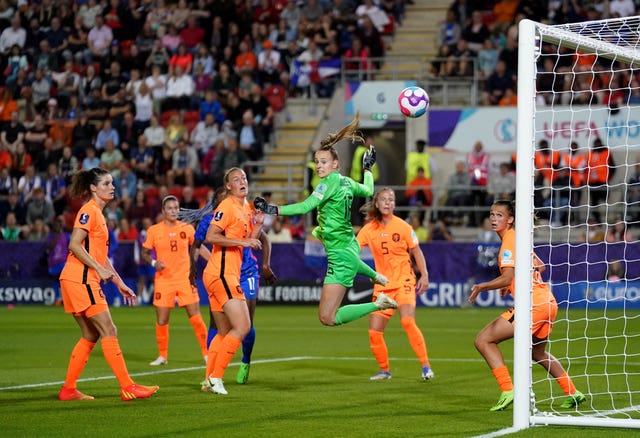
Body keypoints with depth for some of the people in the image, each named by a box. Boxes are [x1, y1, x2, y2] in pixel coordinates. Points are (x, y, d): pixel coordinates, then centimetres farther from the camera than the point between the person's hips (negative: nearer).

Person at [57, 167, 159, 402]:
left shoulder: (98, 213, 20)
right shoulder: (89, 211, -9)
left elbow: (101, 255, 23)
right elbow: (74, 245, -19)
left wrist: (120, 283, 21)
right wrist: (99, 269, -20)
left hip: (83, 281, 10)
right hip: (80, 279, -10)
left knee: (90, 335, 11)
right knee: (108, 331, -11)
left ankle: (68, 389, 13)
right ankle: (127, 387, -12)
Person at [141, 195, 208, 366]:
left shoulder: (187, 228, 2)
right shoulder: (153, 230, -1)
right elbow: (144, 253, 6)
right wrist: (154, 262, -13)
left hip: (185, 279, 0)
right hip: (163, 280, 0)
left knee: (196, 318, -4)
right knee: (161, 321, -1)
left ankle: (206, 353, 8)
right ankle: (162, 355, 16)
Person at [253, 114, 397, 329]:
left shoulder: (330, 182, -17)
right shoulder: (347, 182, 6)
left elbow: (305, 207, -28)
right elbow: (368, 191, 27)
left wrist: (273, 209, -33)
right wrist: (367, 168, 43)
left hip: (341, 255, -10)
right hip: (351, 245, 10)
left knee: (327, 318, -13)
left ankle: (377, 304, -9)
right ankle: (375, 275, 50)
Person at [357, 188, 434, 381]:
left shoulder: (402, 226, -3)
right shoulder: (369, 229, 3)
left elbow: (416, 251, 4)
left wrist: (424, 275, -2)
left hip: (404, 282, -4)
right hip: (382, 286, 4)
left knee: (407, 321, -26)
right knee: (374, 332, -2)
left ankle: (426, 366, -19)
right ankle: (384, 370, 19)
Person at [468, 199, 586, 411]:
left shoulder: (510, 241, -11)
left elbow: (507, 278, -20)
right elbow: (540, 266, 29)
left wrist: (481, 287, -9)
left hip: (532, 304, -10)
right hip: (547, 301, 10)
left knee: (483, 340, -8)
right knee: (537, 352, 31)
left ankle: (507, 391, -14)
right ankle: (573, 393, 34)